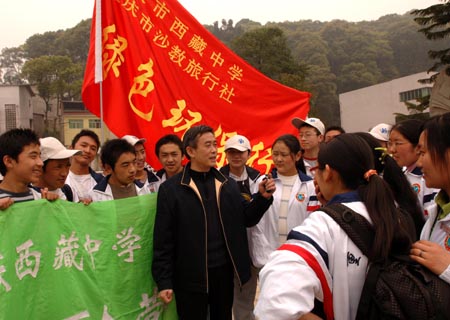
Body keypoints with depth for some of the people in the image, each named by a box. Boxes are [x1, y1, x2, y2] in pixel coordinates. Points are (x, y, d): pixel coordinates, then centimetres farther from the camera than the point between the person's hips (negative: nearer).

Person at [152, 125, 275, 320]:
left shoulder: (228, 185, 6)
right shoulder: (171, 189, -7)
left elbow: (246, 219, 9)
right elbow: (163, 240, -8)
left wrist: (262, 197, -8)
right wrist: (164, 282, -9)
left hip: (224, 271, 4)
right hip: (190, 276, -4)